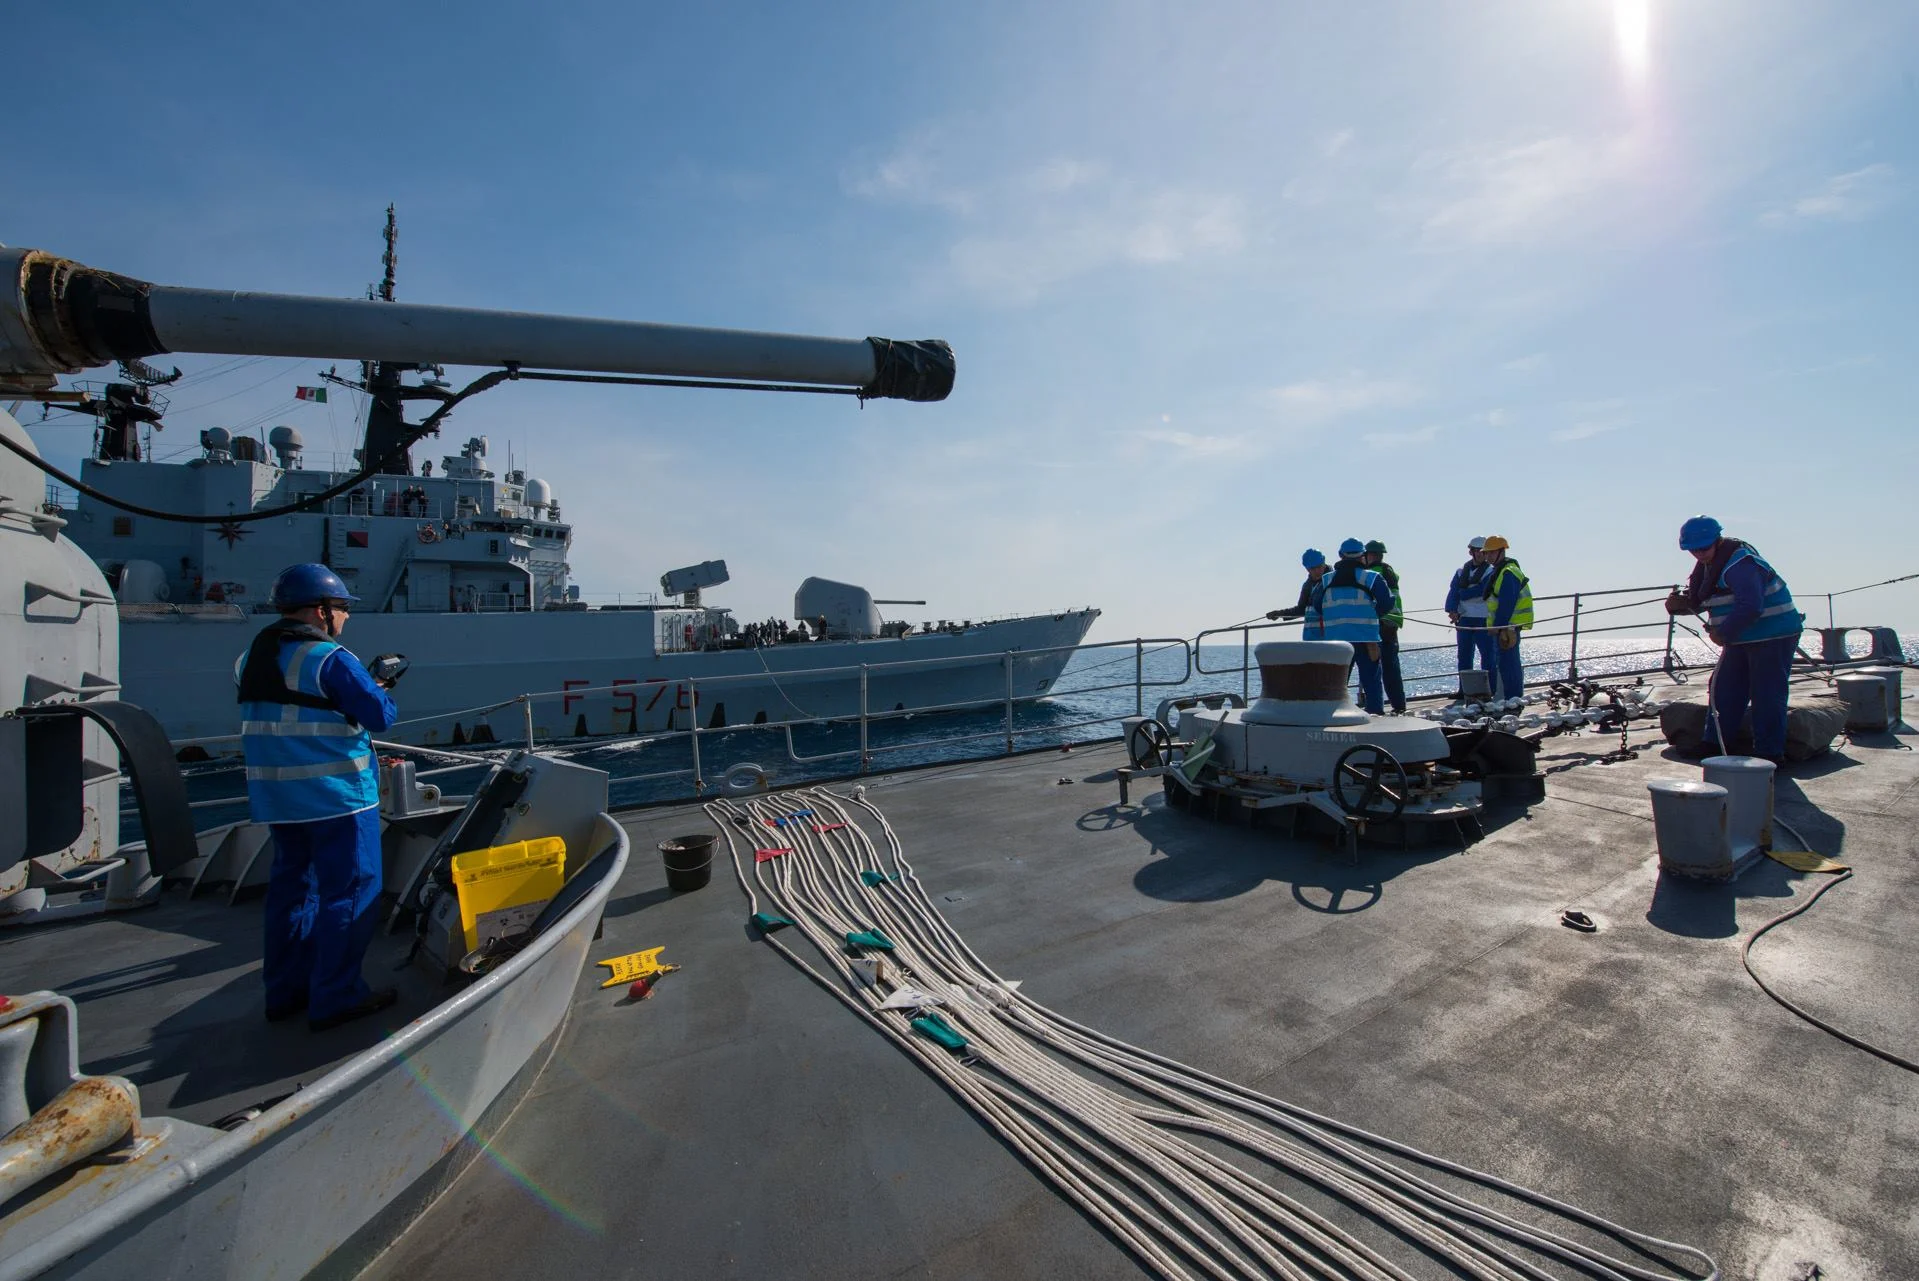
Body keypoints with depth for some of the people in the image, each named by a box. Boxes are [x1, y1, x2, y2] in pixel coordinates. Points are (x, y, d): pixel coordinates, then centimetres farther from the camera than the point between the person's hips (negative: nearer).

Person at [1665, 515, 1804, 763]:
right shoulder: (1707, 564, 7)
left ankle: (1770, 755, 3)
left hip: (1773, 637, -9)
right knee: (1724, 689, 10)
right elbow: (1700, 600, 16)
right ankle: (1715, 747, 18)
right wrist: (1680, 603, -6)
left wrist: (1723, 634, -21)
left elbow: (1750, 607, -31)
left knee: (1766, 696, -5)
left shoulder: (1740, 563, -23)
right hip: (1741, 638, 9)